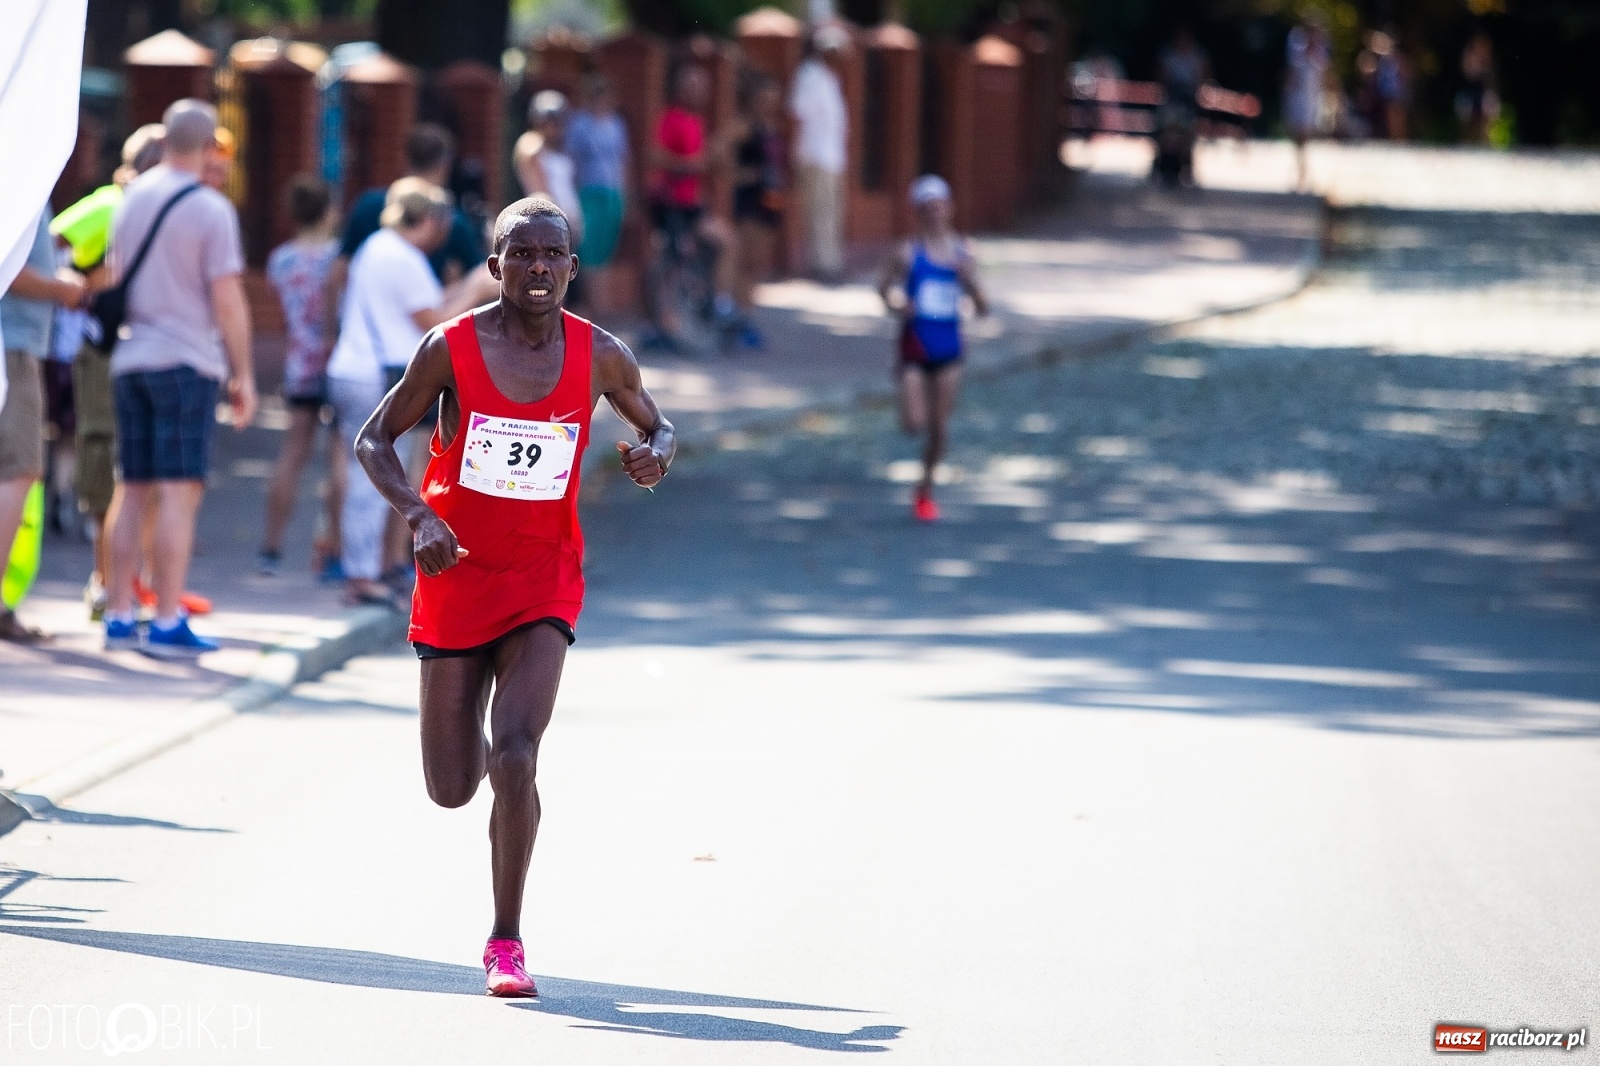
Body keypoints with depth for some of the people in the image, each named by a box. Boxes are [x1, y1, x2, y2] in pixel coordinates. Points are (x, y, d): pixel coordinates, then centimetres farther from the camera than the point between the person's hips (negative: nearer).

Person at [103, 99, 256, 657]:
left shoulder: (131, 198, 9)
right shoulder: (210, 209, -9)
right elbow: (228, 301, -11)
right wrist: (243, 374, -4)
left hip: (130, 360, 6)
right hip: (186, 360, -6)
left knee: (135, 492, 11)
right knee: (180, 492, -6)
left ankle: (119, 615, 10)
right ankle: (167, 624, -9)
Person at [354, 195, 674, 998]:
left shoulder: (600, 357, -3)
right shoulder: (451, 348, -8)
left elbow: (657, 426, 15)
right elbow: (374, 440, -1)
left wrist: (654, 456, -10)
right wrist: (419, 515, -18)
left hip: (543, 582, 0)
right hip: (455, 576, 0)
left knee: (515, 760, -20)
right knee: (452, 789, 7)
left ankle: (506, 941, -6)